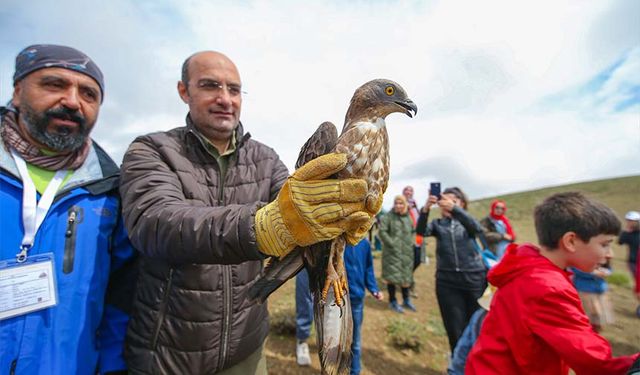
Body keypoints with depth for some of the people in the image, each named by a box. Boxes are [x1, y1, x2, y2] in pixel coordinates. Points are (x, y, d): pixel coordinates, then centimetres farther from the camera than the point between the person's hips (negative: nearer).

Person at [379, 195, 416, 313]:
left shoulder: (408, 217, 7)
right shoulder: (388, 216, -11)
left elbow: (412, 231, 20)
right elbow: (382, 231, -16)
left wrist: (410, 243, 8)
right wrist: (392, 244, -17)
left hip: (407, 252, 6)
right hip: (392, 252, -6)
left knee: (406, 275, 16)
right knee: (393, 276, 1)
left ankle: (406, 300, 35)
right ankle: (393, 301, 19)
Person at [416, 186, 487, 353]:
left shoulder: (466, 222, 4)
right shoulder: (438, 224, 5)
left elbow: (477, 228, -20)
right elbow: (422, 231, -17)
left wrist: (454, 208, -35)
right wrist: (425, 209, -35)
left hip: (474, 280, 0)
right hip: (447, 282, 0)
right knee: (455, 330, 8)